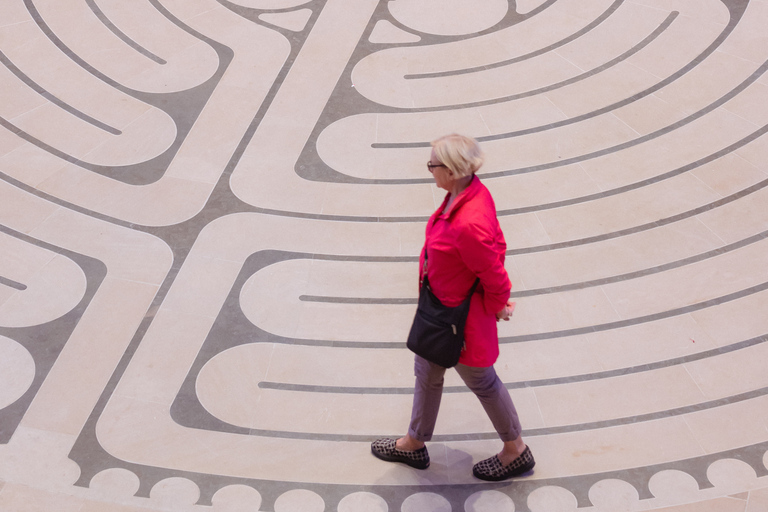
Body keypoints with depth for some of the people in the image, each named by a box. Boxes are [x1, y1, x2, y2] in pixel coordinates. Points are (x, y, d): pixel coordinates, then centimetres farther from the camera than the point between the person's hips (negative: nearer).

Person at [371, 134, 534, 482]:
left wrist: (495, 305, -7)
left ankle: (516, 452, 39)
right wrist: (497, 294, 8)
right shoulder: (473, 191, -10)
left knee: (481, 381, 15)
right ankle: (414, 444, 48)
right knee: (426, 372, 26)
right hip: (439, 304, 10)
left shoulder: (468, 225, -39)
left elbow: (494, 275, -27)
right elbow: (496, 244, 2)